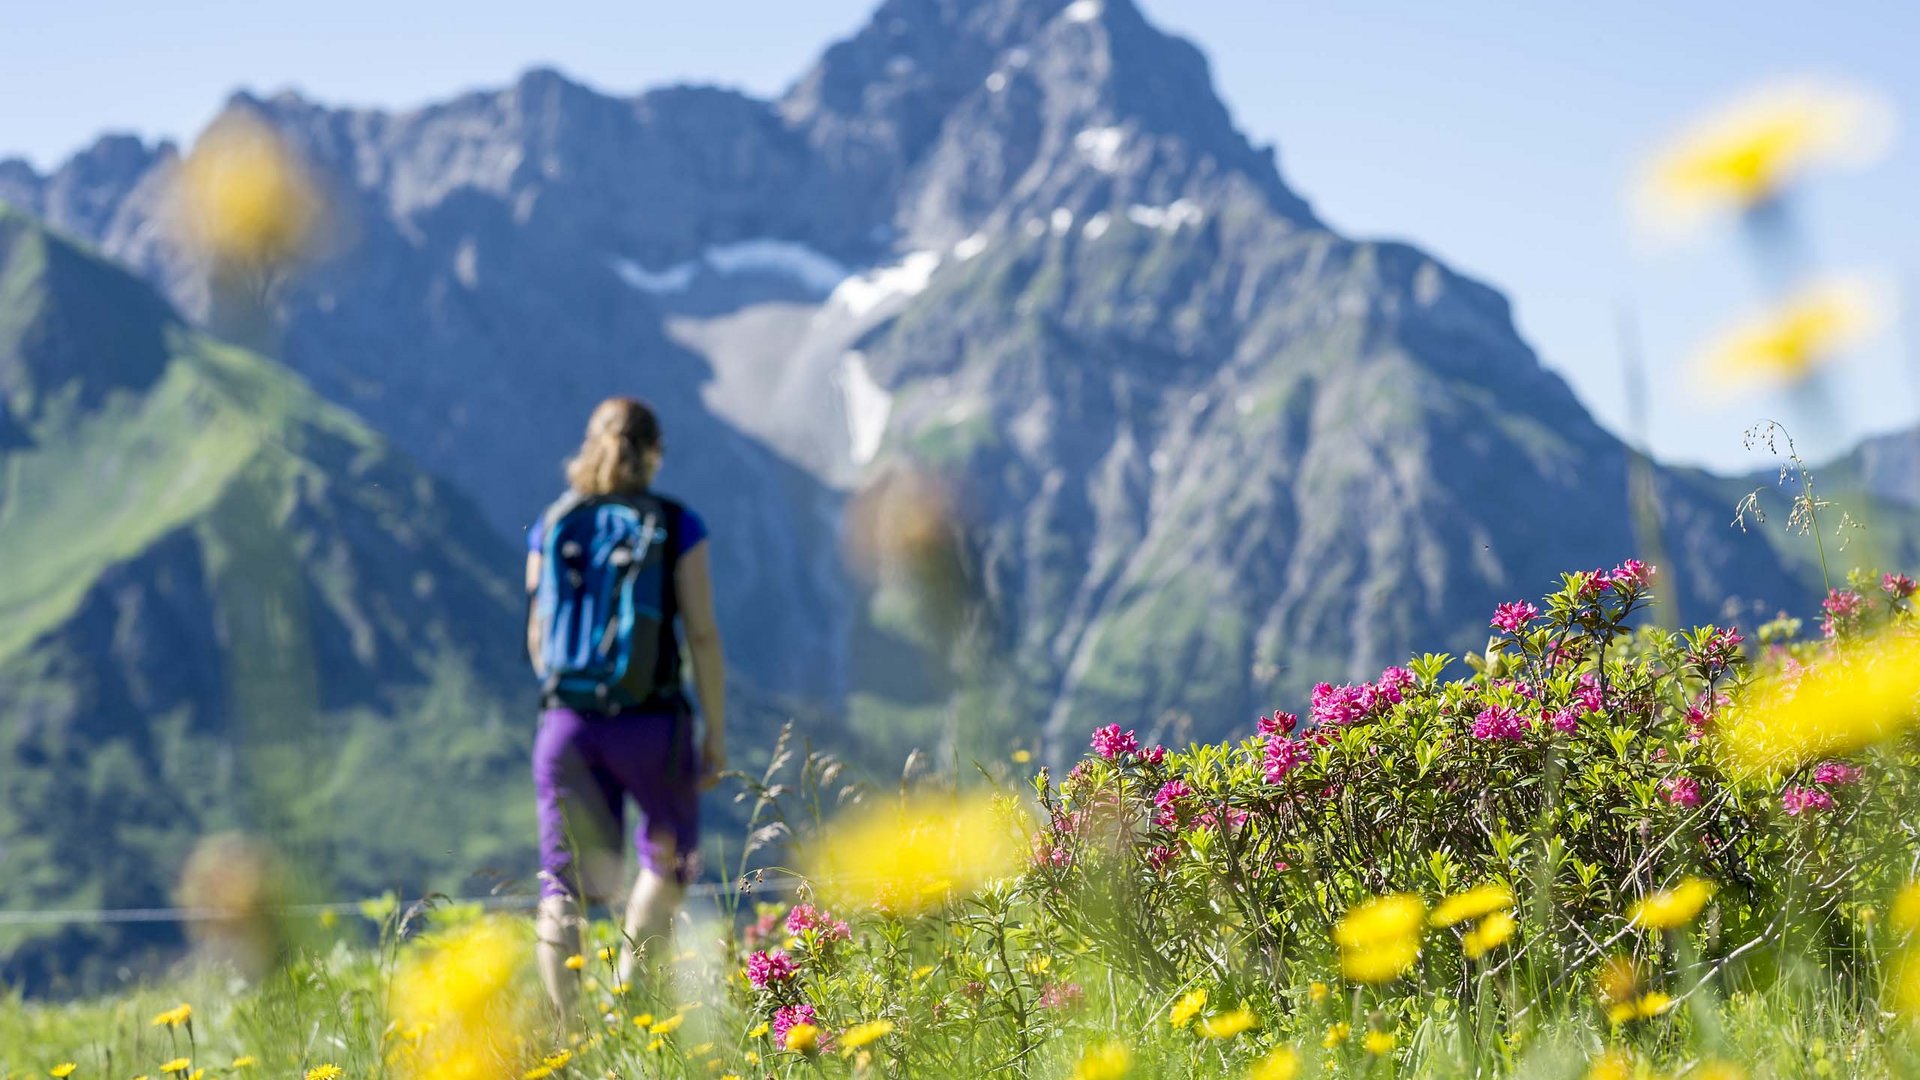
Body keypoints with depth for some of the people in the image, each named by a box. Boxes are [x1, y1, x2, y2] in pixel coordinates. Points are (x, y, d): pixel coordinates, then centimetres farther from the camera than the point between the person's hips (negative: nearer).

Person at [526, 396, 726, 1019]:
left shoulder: (550, 526, 6)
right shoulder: (677, 526, -4)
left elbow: (537, 638, 10)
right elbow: (703, 636, -7)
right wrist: (716, 734, 0)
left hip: (569, 725, 2)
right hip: (652, 725, -2)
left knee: (566, 887, 6)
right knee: (668, 858, 24)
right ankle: (627, 991, 11)